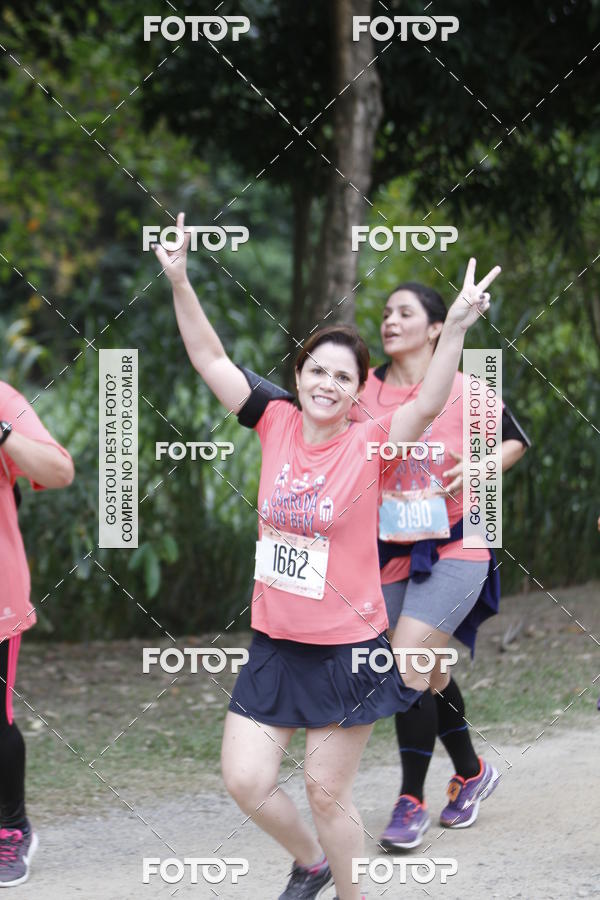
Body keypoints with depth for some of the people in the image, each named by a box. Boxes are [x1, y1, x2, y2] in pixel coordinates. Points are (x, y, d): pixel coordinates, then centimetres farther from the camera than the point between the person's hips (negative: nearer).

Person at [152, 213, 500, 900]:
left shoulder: (370, 444, -11)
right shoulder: (278, 424, 0)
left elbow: (428, 404, -28)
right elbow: (211, 360, 2)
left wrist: (456, 327, -41)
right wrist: (179, 280, -7)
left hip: (346, 649, -4)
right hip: (275, 643, 4)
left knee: (326, 793, 3)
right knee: (245, 781, 3)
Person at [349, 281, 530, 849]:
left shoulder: (463, 389, -6)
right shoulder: (363, 391, 2)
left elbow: (515, 440, 7)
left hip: (454, 546, -4)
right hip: (393, 550, 4)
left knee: (408, 662, -17)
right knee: (428, 672, 13)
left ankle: (412, 801, -7)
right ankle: (470, 772, 37)